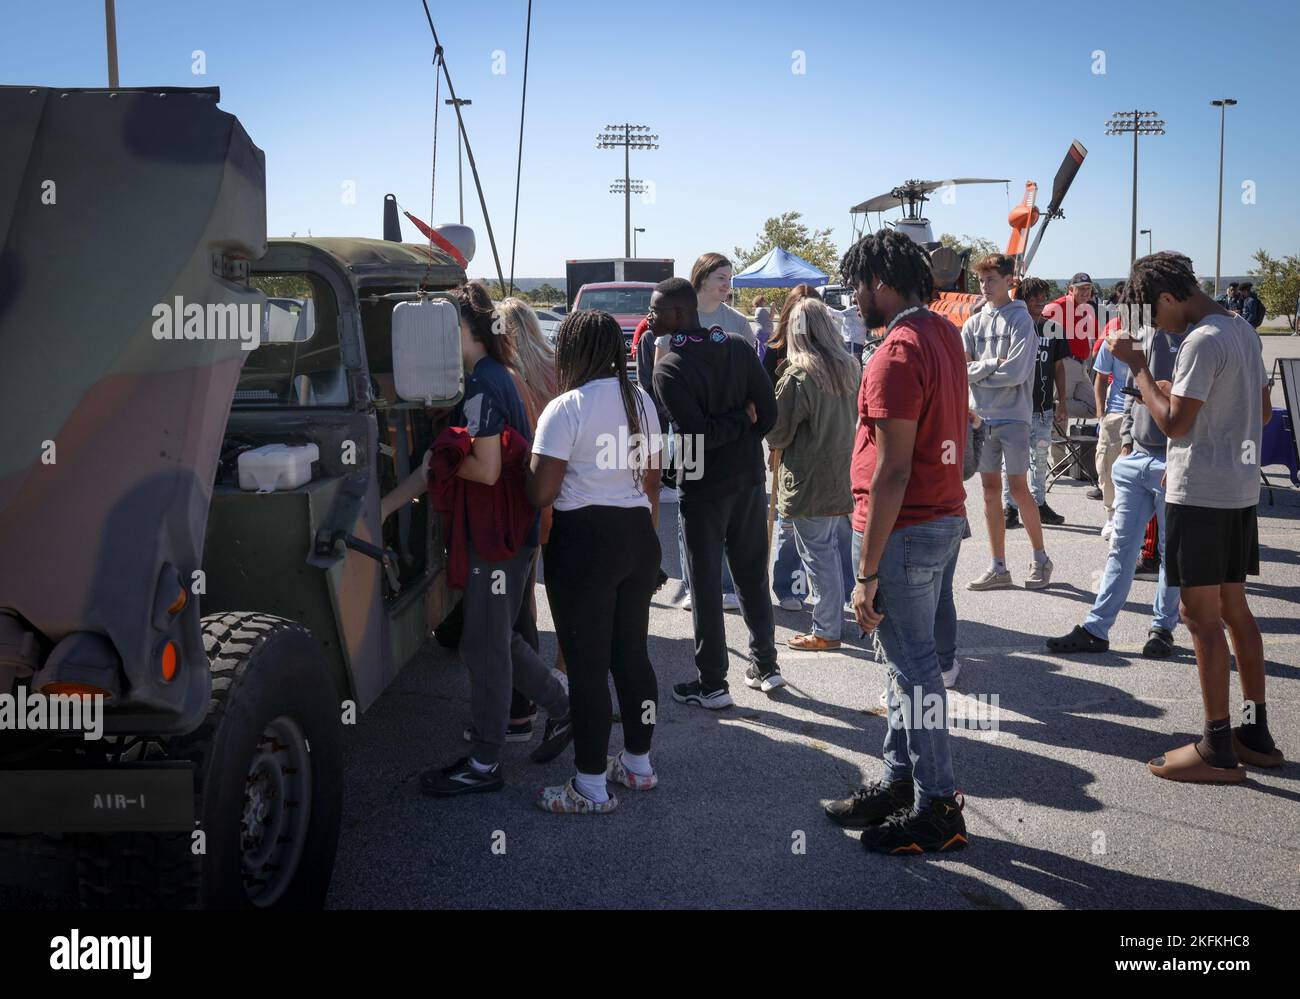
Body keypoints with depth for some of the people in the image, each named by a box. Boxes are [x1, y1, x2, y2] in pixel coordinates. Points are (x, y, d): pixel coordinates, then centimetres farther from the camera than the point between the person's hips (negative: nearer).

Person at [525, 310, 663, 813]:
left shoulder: (567, 408, -13)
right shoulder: (642, 401, 9)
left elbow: (540, 494, -16)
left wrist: (531, 467, 5)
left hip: (585, 540, -7)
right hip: (639, 534, 7)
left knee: (587, 664, 1)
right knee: (632, 652, 18)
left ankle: (592, 786, 10)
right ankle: (638, 763, 32)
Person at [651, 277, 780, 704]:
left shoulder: (668, 368, -16)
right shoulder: (739, 345, 0)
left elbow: (699, 434, -22)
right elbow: (769, 412, -4)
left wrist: (736, 425, -7)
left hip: (704, 488, -5)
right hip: (749, 479, 6)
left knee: (706, 587, 5)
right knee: (752, 575, 18)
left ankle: (712, 685, 11)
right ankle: (767, 664, 28)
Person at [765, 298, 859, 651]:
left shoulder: (797, 377, -18)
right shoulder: (850, 368, 4)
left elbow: (777, 436, -13)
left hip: (809, 482, -7)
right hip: (842, 475, 7)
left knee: (818, 555, 1)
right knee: (831, 549, 20)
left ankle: (825, 631, 9)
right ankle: (834, 618, 31)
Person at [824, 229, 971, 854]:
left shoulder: (897, 353, -20)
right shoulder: (944, 334, 10)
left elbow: (892, 471, -23)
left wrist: (867, 571, -22)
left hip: (905, 530, -10)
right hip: (946, 517, 10)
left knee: (912, 668, 0)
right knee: (909, 658, 18)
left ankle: (936, 809, 12)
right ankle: (900, 782, 30)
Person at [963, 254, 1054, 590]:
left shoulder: (1020, 319, -6)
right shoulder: (973, 323, 10)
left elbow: (1016, 372, -15)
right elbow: (960, 369, 0)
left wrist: (977, 371, -6)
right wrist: (994, 364, -11)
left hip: (1013, 415, -5)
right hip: (982, 417, 5)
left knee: (1018, 488, -3)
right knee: (990, 490, 7)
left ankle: (1041, 559, 13)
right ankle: (998, 567, 14)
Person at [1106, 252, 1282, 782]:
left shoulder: (1202, 342, -18)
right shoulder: (1242, 329, 13)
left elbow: (1173, 422, -18)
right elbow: (1263, 411, 19)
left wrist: (1137, 366, -11)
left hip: (1201, 494, -10)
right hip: (1240, 489, 10)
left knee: (1202, 617, -4)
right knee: (1234, 609, 15)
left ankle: (1217, 749, 2)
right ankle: (1256, 733, 22)